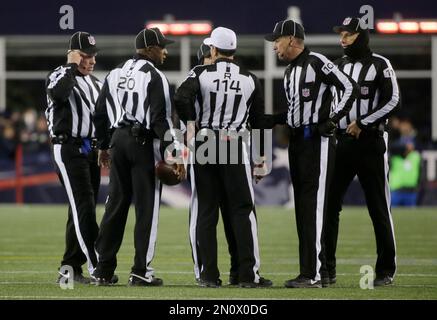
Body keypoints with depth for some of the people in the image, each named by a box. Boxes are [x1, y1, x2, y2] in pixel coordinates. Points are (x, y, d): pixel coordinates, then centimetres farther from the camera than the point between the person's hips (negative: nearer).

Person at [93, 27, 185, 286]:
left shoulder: (116, 74, 12)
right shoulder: (154, 76, -9)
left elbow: (101, 112, 15)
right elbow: (160, 118, -16)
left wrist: (103, 146, 23)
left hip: (118, 139, 7)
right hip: (144, 142, -7)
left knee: (116, 204, 11)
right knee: (147, 206, -1)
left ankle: (104, 271, 11)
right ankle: (141, 271, -2)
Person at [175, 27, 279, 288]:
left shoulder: (201, 73, -1)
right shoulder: (250, 79, 4)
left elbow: (182, 99, -17)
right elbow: (258, 122, 7)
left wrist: (191, 124, -3)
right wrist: (280, 118, 25)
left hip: (204, 146, 0)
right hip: (236, 147, 0)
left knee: (205, 211, 6)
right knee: (243, 210, 4)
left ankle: (209, 274, 6)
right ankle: (249, 274, -1)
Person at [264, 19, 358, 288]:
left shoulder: (317, 63, -10)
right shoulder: (290, 71, 18)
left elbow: (350, 89, -12)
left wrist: (332, 120, -13)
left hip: (318, 140, -10)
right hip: (297, 140, 10)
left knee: (314, 205, -12)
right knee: (302, 206, 10)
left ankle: (313, 275, -14)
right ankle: (308, 271, 14)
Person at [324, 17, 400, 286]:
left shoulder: (380, 65, -4)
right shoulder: (338, 66, 12)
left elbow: (392, 101, -10)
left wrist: (363, 124, -14)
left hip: (371, 142, -5)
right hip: (342, 142, 5)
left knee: (379, 207, -1)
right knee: (329, 205, 1)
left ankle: (386, 270, 6)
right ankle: (327, 268, 6)